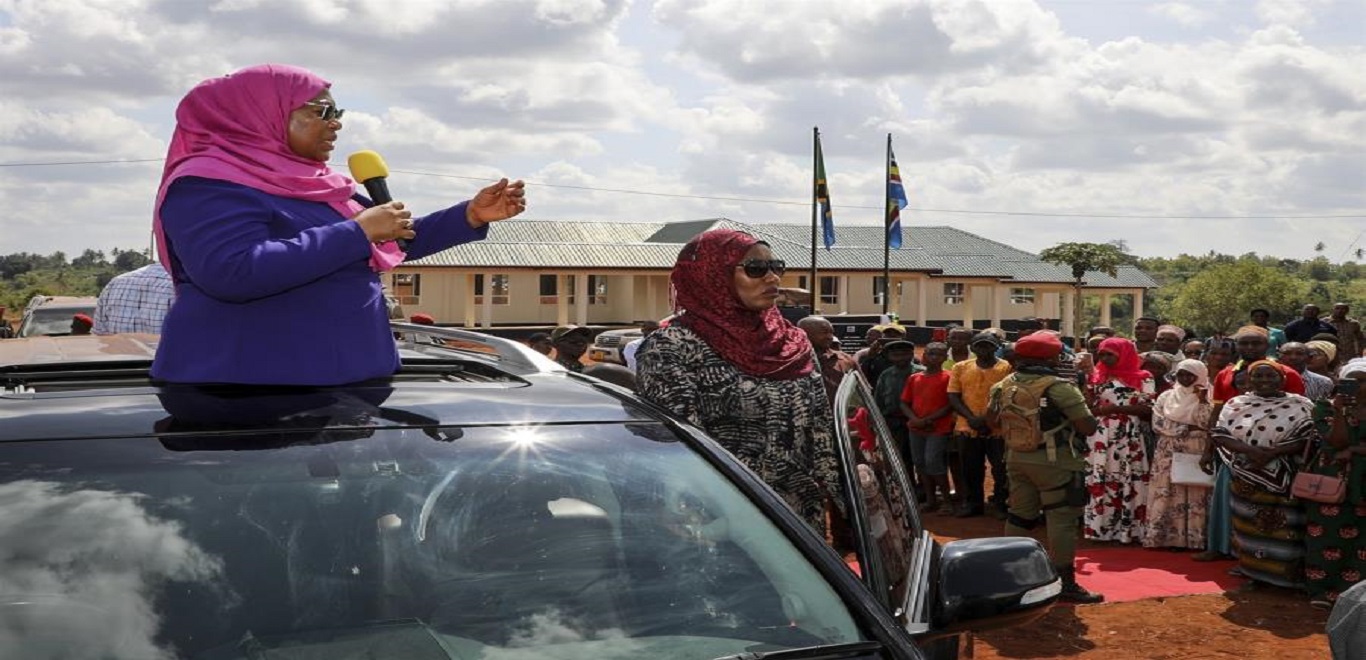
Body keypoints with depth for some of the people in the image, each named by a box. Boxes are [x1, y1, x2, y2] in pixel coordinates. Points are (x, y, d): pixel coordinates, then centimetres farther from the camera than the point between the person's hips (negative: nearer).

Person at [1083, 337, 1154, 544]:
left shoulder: (1142, 378, 1)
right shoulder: (1098, 377, 13)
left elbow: (1149, 409, -8)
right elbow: (1088, 407, 8)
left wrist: (1117, 408, -12)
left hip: (1130, 440, -3)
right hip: (1101, 440, 3)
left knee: (1129, 483, -3)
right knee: (1100, 483, 1)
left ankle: (1129, 529, 4)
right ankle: (1101, 527, 7)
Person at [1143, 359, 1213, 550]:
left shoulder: (1207, 399, 5)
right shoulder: (1166, 397, 9)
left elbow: (1207, 425, -9)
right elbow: (1157, 424, -2)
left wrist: (1202, 401, -14)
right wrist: (1186, 429, -9)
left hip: (1195, 456, -1)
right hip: (1168, 455, 1)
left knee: (1194, 497, -3)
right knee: (1166, 495, -1)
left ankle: (1193, 537, -1)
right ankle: (1164, 536, 1)